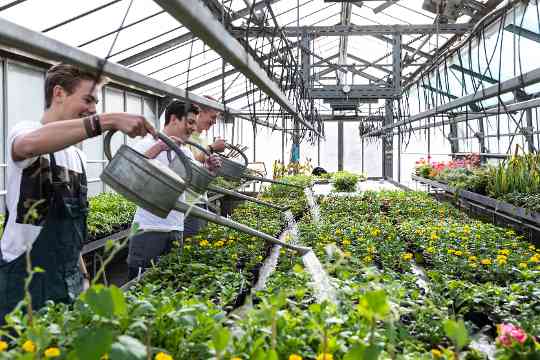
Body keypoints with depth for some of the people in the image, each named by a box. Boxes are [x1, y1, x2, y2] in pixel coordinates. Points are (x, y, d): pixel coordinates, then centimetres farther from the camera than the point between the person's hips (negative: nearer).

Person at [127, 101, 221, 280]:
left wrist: (208, 169, -7)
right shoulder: (148, 144, -7)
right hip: (148, 229, -6)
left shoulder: (186, 152, 14)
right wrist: (160, 147, -31)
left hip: (176, 229, 7)